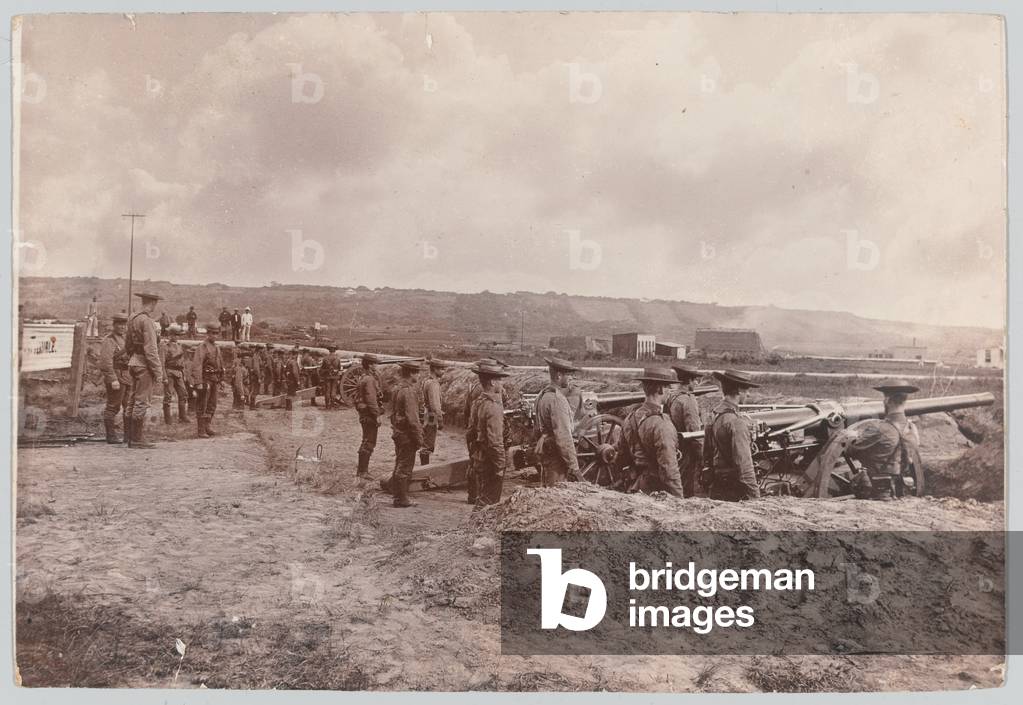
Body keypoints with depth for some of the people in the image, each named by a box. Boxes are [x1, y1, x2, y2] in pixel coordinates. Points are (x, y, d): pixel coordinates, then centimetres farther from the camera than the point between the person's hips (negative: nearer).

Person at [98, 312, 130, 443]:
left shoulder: (124, 339, 17)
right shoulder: (109, 340, -10)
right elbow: (106, 362, -18)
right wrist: (113, 380, -24)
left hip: (127, 378, 8)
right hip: (115, 377, -8)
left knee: (130, 407, 8)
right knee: (113, 407, -3)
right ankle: (111, 436, 3)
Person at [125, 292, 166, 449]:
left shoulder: (133, 319, 13)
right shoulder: (147, 321, -15)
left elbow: (127, 345, 21)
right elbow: (151, 349, -20)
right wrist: (158, 372, -18)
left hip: (133, 363, 10)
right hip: (144, 365, -10)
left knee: (135, 400, 15)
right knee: (142, 402, -7)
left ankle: (130, 436, 21)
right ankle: (137, 440, -5)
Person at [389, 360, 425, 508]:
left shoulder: (398, 389, 10)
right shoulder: (409, 391, -20)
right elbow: (412, 418, -22)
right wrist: (419, 438, -16)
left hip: (398, 433, 10)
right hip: (407, 435, -10)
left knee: (399, 466, 17)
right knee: (405, 468, -1)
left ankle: (398, 495, 25)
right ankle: (402, 499, 5)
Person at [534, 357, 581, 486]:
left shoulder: (543, 394, 12)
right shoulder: (557, 399, -19)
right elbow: (563, 436, -23)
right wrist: (573, 465, -20)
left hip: (545, 453, 10)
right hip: (556, 456, -10)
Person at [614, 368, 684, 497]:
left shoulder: (630, 417, 4)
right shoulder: (661, 425, -20)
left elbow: (619, 459, 13)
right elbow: (669, 470, -22)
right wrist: (679, 501, -16)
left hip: (636, 488, 8)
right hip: (658, 491, -8)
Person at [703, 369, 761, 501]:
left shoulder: (714, 418, 11)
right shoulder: (736, 422, -17)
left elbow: (706, 457, 17)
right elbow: (744, 463, -20)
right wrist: (755, 496, -17)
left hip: (717, 491, 9)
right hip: (735, 494, -9)